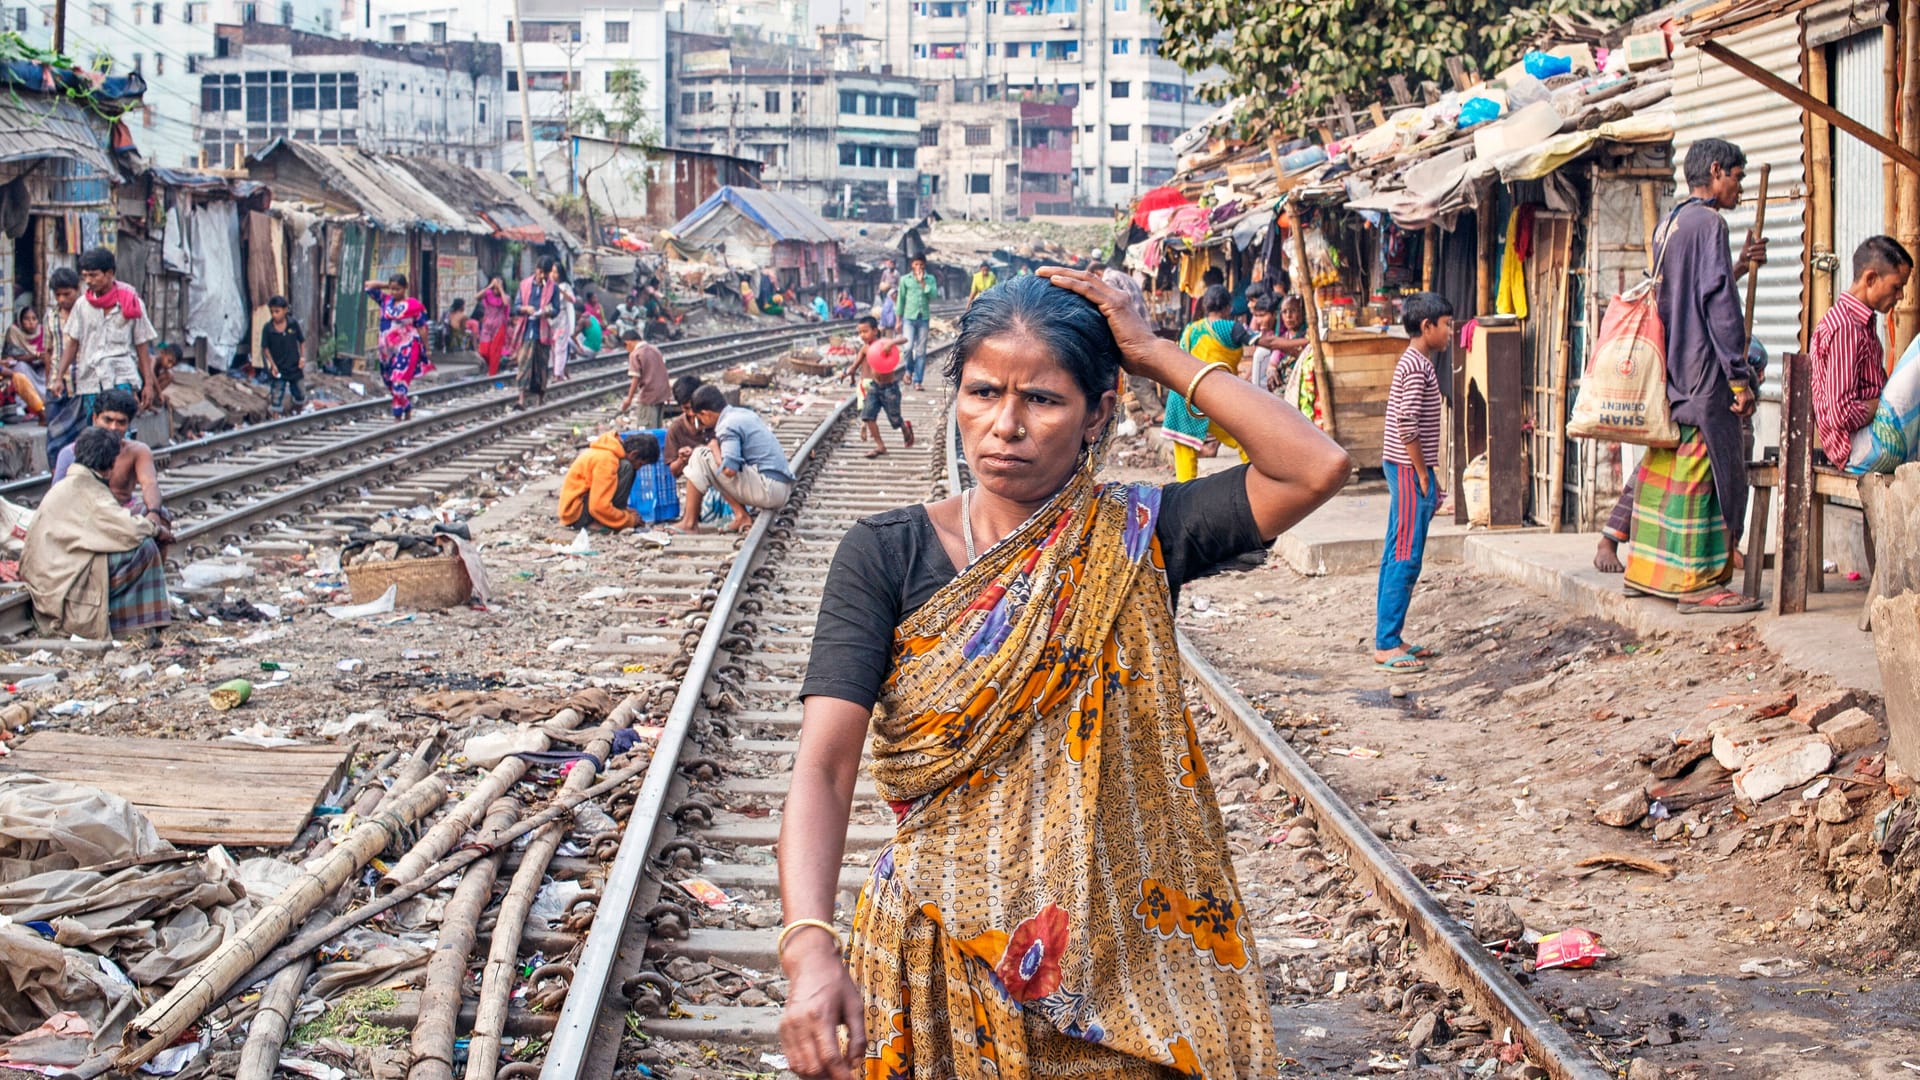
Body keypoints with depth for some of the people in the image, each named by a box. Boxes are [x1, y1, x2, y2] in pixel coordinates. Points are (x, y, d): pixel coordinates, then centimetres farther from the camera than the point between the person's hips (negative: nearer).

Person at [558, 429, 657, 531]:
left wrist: (624, 509, 13)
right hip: (576, 513, -10)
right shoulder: (606, 460, -21)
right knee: (625, 468, -18)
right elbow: (599, 507, -26)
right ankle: (599, 523, -17)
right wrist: (630, 520, -14)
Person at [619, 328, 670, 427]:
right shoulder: (654, 348, 10)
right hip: (662, 393, 7)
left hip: (649, 395, -7)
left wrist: (629, 399, -12)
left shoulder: (635, 354, -11)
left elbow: (635, 379, -15)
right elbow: (663, 369, 14)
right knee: (658, 427, 14)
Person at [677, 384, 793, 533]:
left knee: (701, 457, -6)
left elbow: (729, 470, -22)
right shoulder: (744, 413, 16)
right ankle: (742, 516, 9)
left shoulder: (728, 426, -11)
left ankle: (689, 522, -1)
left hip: (769, 490, -9)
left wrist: (714, 447, -4)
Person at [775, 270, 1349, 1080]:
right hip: (940, 966, -1)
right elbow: (824, 766, -18)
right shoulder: (886, 556, -7)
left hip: (1119, 960, 1)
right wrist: (810, 946, -34)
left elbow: (1316, 468, -16)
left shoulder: (1135, 538, -2)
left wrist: (1155, 355, -12)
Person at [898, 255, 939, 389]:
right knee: (909, 347, -15)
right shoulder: (905, 279, 3)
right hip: (909, 318, -1)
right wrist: (899, 320, 8)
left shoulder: (930, 279, 5)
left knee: (921, 351, 2)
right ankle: (909, 369, 14)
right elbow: (901, 299, 8)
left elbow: (934, 295, -10)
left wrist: (922, 282, -14)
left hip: (924, 318, 1)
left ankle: (918, 381, 6)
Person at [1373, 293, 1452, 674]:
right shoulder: (1417, 366, -15)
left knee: (1397, 556, 12)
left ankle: (1388, 638, 16)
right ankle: (1386, 646, -7)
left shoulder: (1416, 362, 16)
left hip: (1405, 470, 10)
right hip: (1409, 470, -10)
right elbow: (1407, 425, -21)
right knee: (1406, 558, -8)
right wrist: (1422, 474, -15)